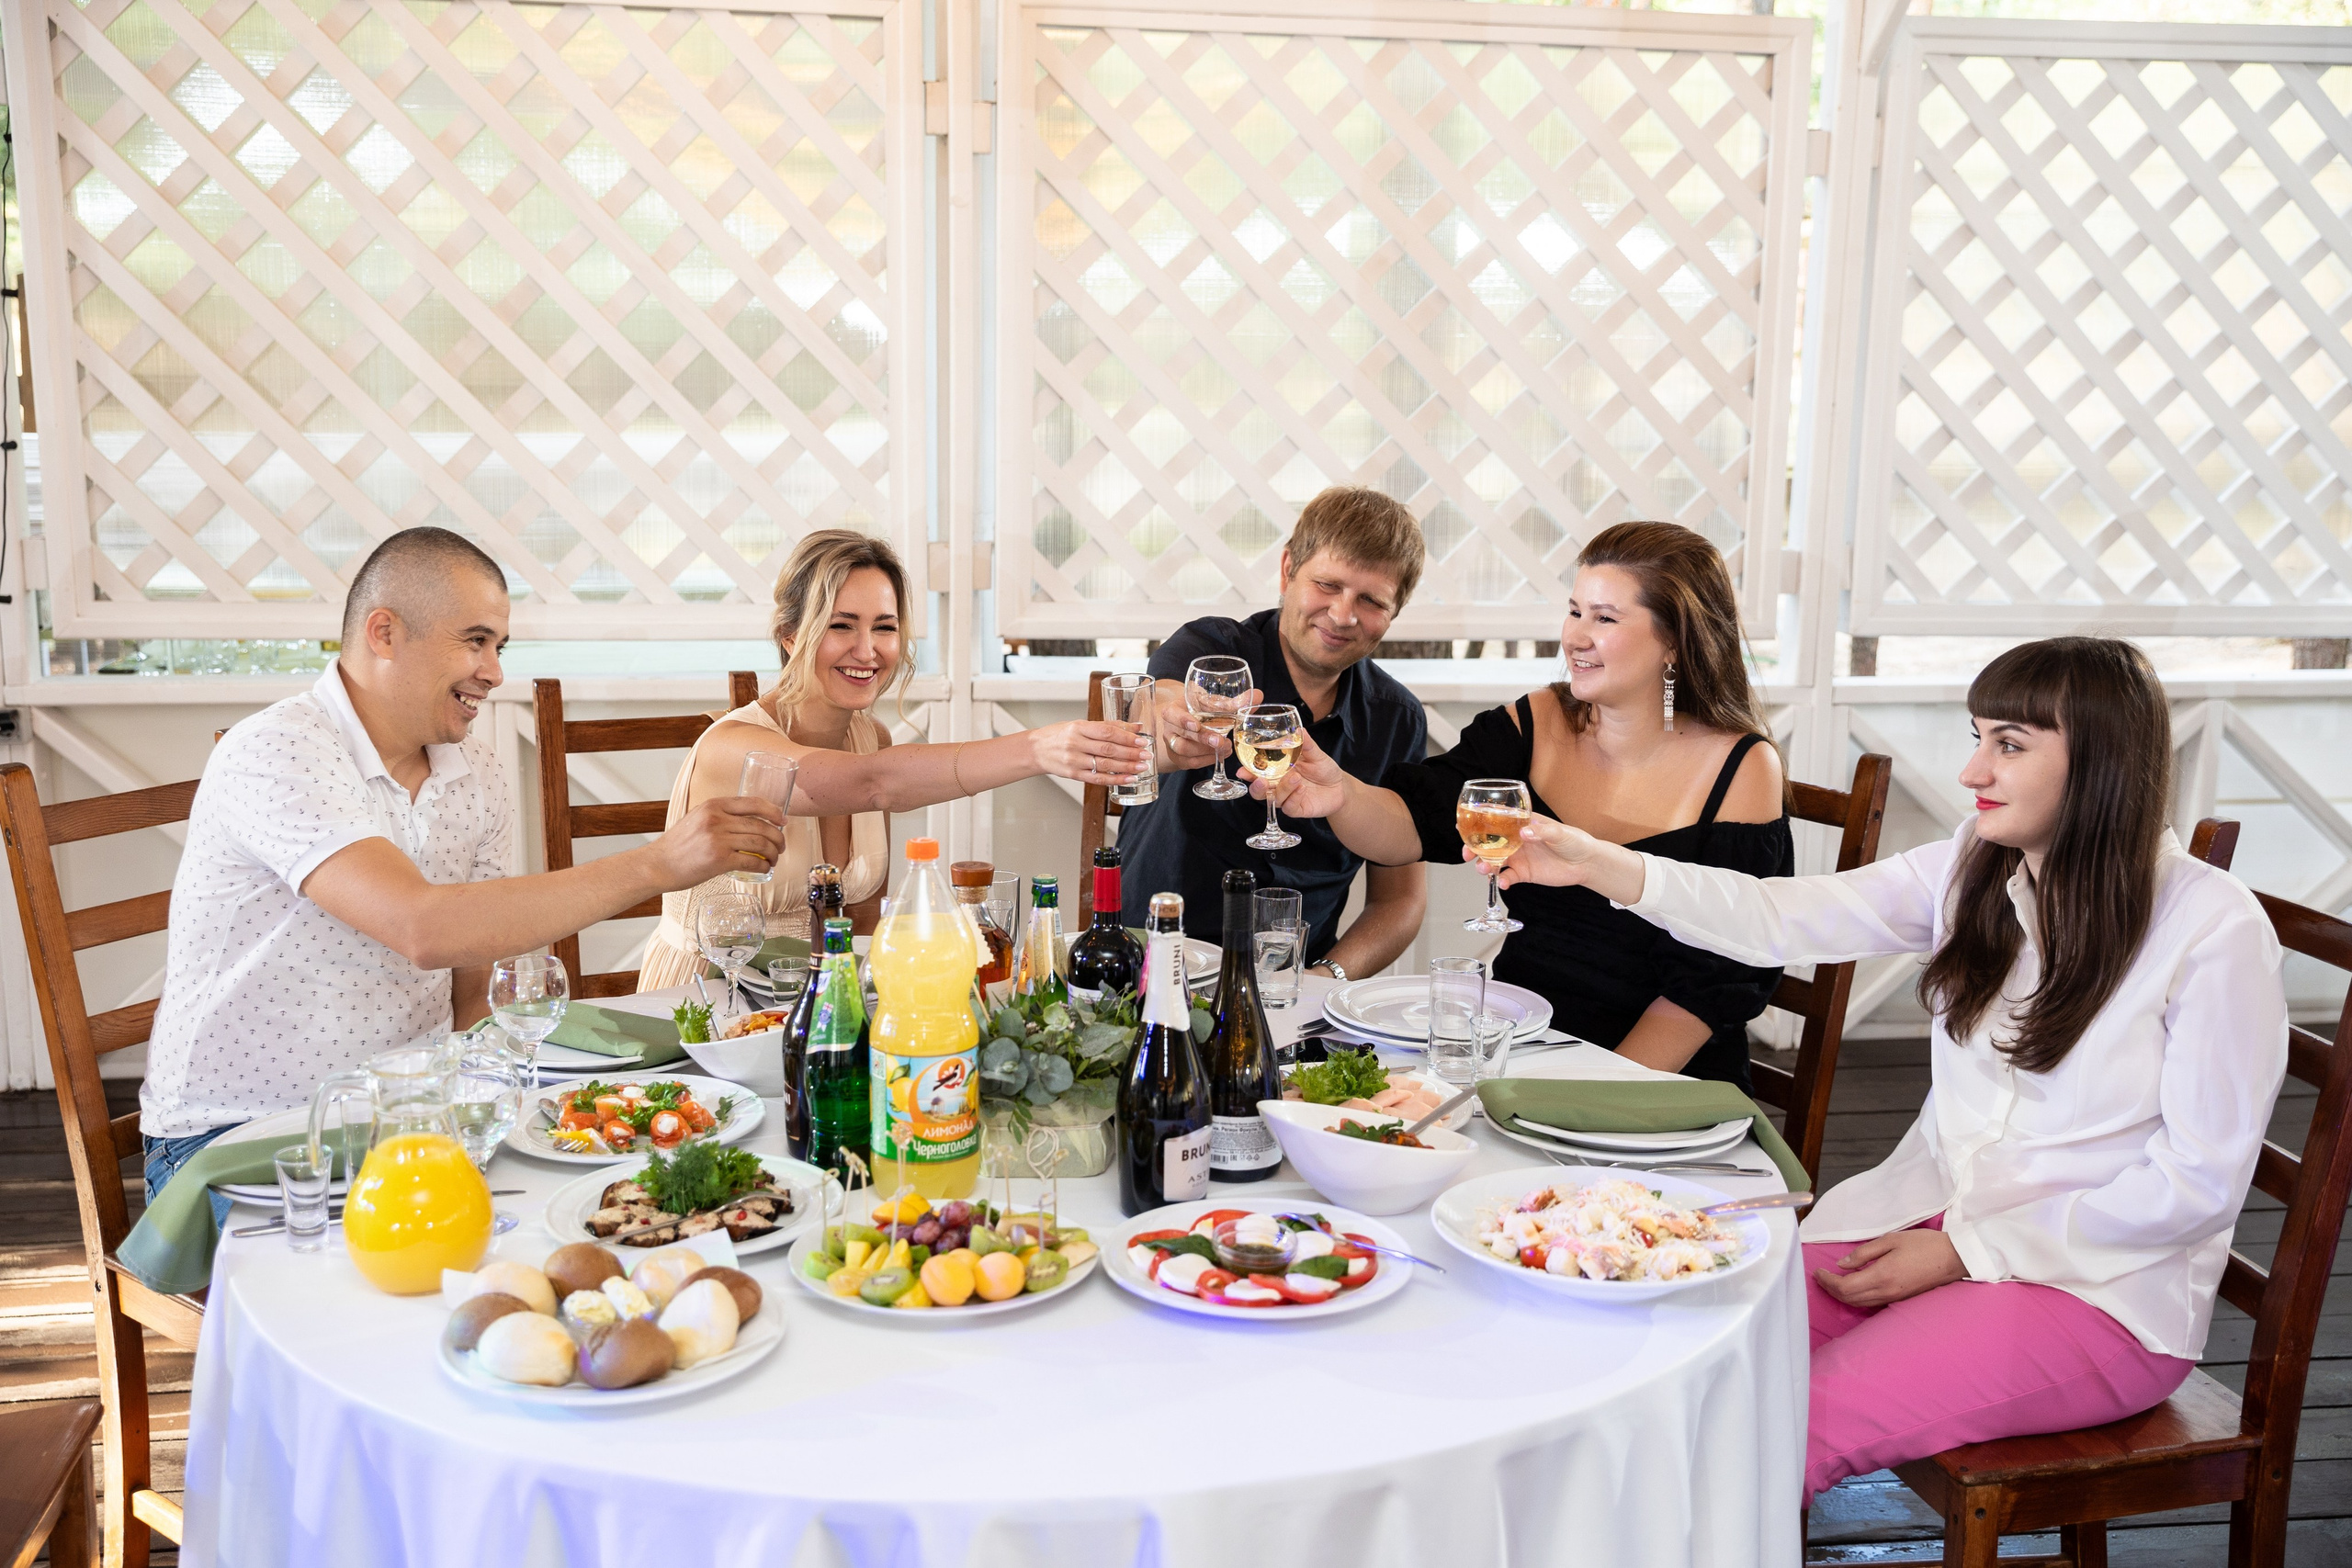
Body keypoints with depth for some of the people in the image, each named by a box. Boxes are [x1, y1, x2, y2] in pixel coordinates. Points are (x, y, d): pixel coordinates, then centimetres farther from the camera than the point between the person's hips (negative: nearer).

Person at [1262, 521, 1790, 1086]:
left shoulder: (1742, 770, -6)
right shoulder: (1534, 726, 4)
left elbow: (1715, 979, -8)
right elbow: (1412, 825, -8)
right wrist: (1343, 796, -31)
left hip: (1666, 1083, -3)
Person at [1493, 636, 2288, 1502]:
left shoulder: (2216, 930, -13)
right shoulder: (1974, 869, 3)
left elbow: (2199, 1181, -12)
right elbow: (1786, 919, -4)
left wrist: (1966, 1250, -13)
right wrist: (1604, 866, -17)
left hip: (2104, 1286, -5)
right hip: (1936, 1209, 5)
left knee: (1796, 1421, -25)